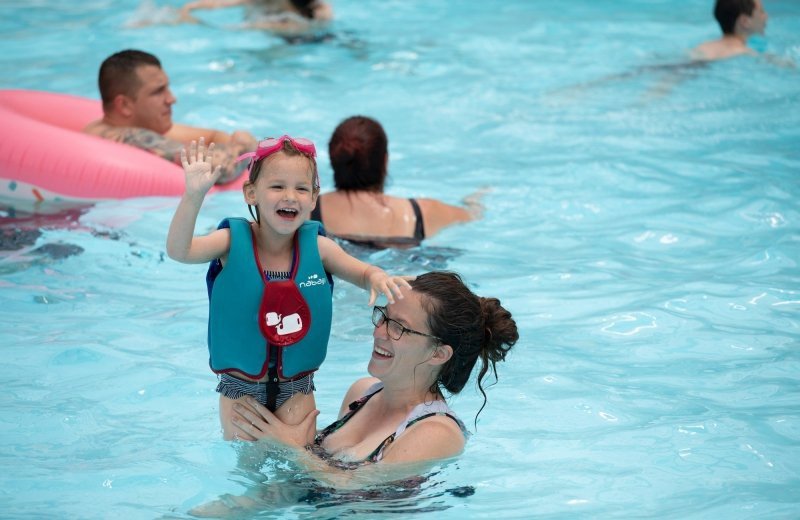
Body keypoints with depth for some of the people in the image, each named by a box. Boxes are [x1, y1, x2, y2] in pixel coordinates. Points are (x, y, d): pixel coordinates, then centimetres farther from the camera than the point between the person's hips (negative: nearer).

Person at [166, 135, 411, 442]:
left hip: (296, 387, 1)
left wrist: (377, 277, -22)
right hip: (241, 385, -1)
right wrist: (194, 195, -41)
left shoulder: (317, 247, -7)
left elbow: (363, 273, 4)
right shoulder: (233, 242, -13)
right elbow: (179, 251, -27)